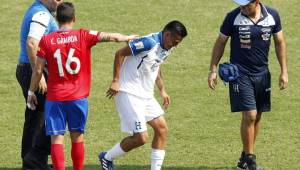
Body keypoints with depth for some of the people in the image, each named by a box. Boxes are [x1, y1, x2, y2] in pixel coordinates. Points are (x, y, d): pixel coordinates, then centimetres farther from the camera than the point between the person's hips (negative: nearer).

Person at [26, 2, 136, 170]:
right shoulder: (83, 36, -4)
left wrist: (31, 92, 7)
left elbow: (38, 70, -4)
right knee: (77, 137, 12)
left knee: (57, 139, -1)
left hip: (55, 99, -1)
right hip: (78, 97, 1)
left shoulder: (46, 41, -5)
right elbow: (111, 37, 0)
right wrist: (127, 38, 18)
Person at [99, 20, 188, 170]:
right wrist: (116, 80, -20)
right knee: (141, 137, -10)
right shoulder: (149, 42, -22)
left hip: (146, 95, 9)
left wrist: (162, 90, 22)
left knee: (162, 129, 4)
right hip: (129, 94, -9)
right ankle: (107, 158, 11)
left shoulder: (166, 49, 7)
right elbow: (120, 53, -19)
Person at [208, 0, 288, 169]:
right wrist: (213, 70, -4)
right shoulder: (233, 17, -11)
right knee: (249, 115, -12)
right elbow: (220, 42, 0)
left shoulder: (272, 16, -3)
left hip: (262, 73, 4)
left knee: (257, 117, 10)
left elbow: (280, 42, 7)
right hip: (240, 73, -4)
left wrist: (284, 71, 5)